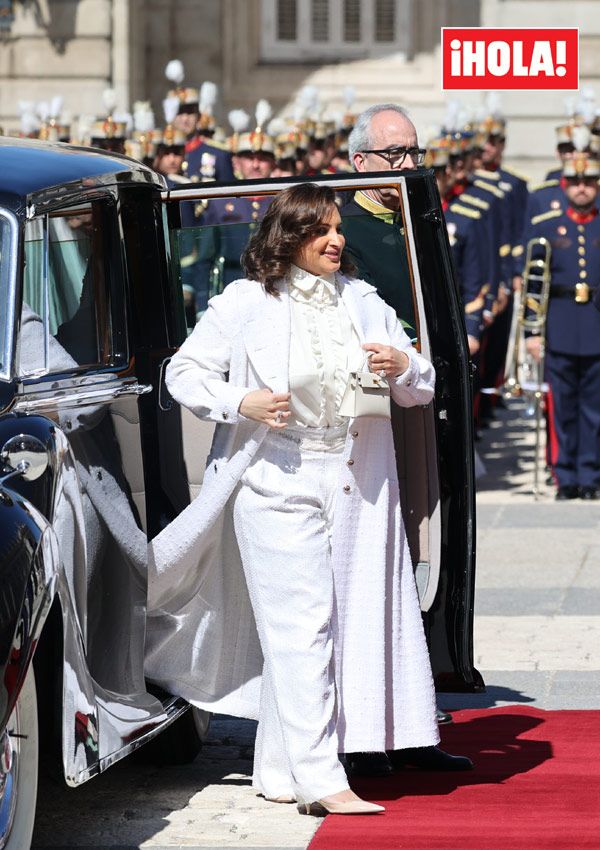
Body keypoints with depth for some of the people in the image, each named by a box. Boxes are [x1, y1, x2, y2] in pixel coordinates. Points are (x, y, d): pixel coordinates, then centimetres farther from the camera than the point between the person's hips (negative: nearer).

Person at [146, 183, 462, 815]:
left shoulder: (363, 302, 12)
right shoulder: (245, 304, 0)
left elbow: (422, 389, 15)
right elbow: (184, 373, 4)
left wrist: (402, 367, -8)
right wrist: (243, 403, -12)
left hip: (355, 489, 4)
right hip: (277, 485, -4)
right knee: (301, 629, -10)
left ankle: (278, 773, 14)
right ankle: (320, 780, -13)